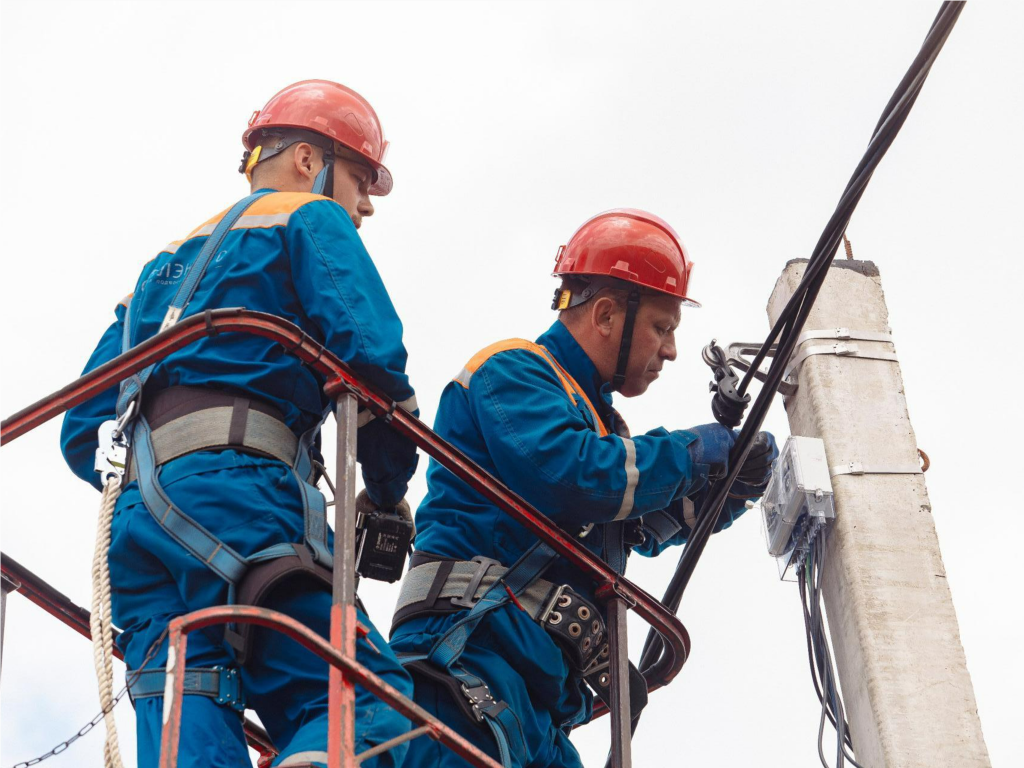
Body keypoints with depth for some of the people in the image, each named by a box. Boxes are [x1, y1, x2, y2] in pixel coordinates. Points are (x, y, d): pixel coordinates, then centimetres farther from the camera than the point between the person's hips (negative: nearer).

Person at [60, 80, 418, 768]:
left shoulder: (166, 264, 35)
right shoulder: (311, 221, 14)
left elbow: (83, 432, 29)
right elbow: (371, 354, -5)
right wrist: (387, 493, 5)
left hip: (132, 508, 7)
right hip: (236, 491, -7)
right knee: (369, 702, -15)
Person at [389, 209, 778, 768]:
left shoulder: (598, 420, 29)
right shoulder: (513, 371, 1)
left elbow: (649, 525, 33)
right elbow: (561, 471, -17)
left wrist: (733, 481, 13)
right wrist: (691, 452, -4)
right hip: (471, 648, -9)